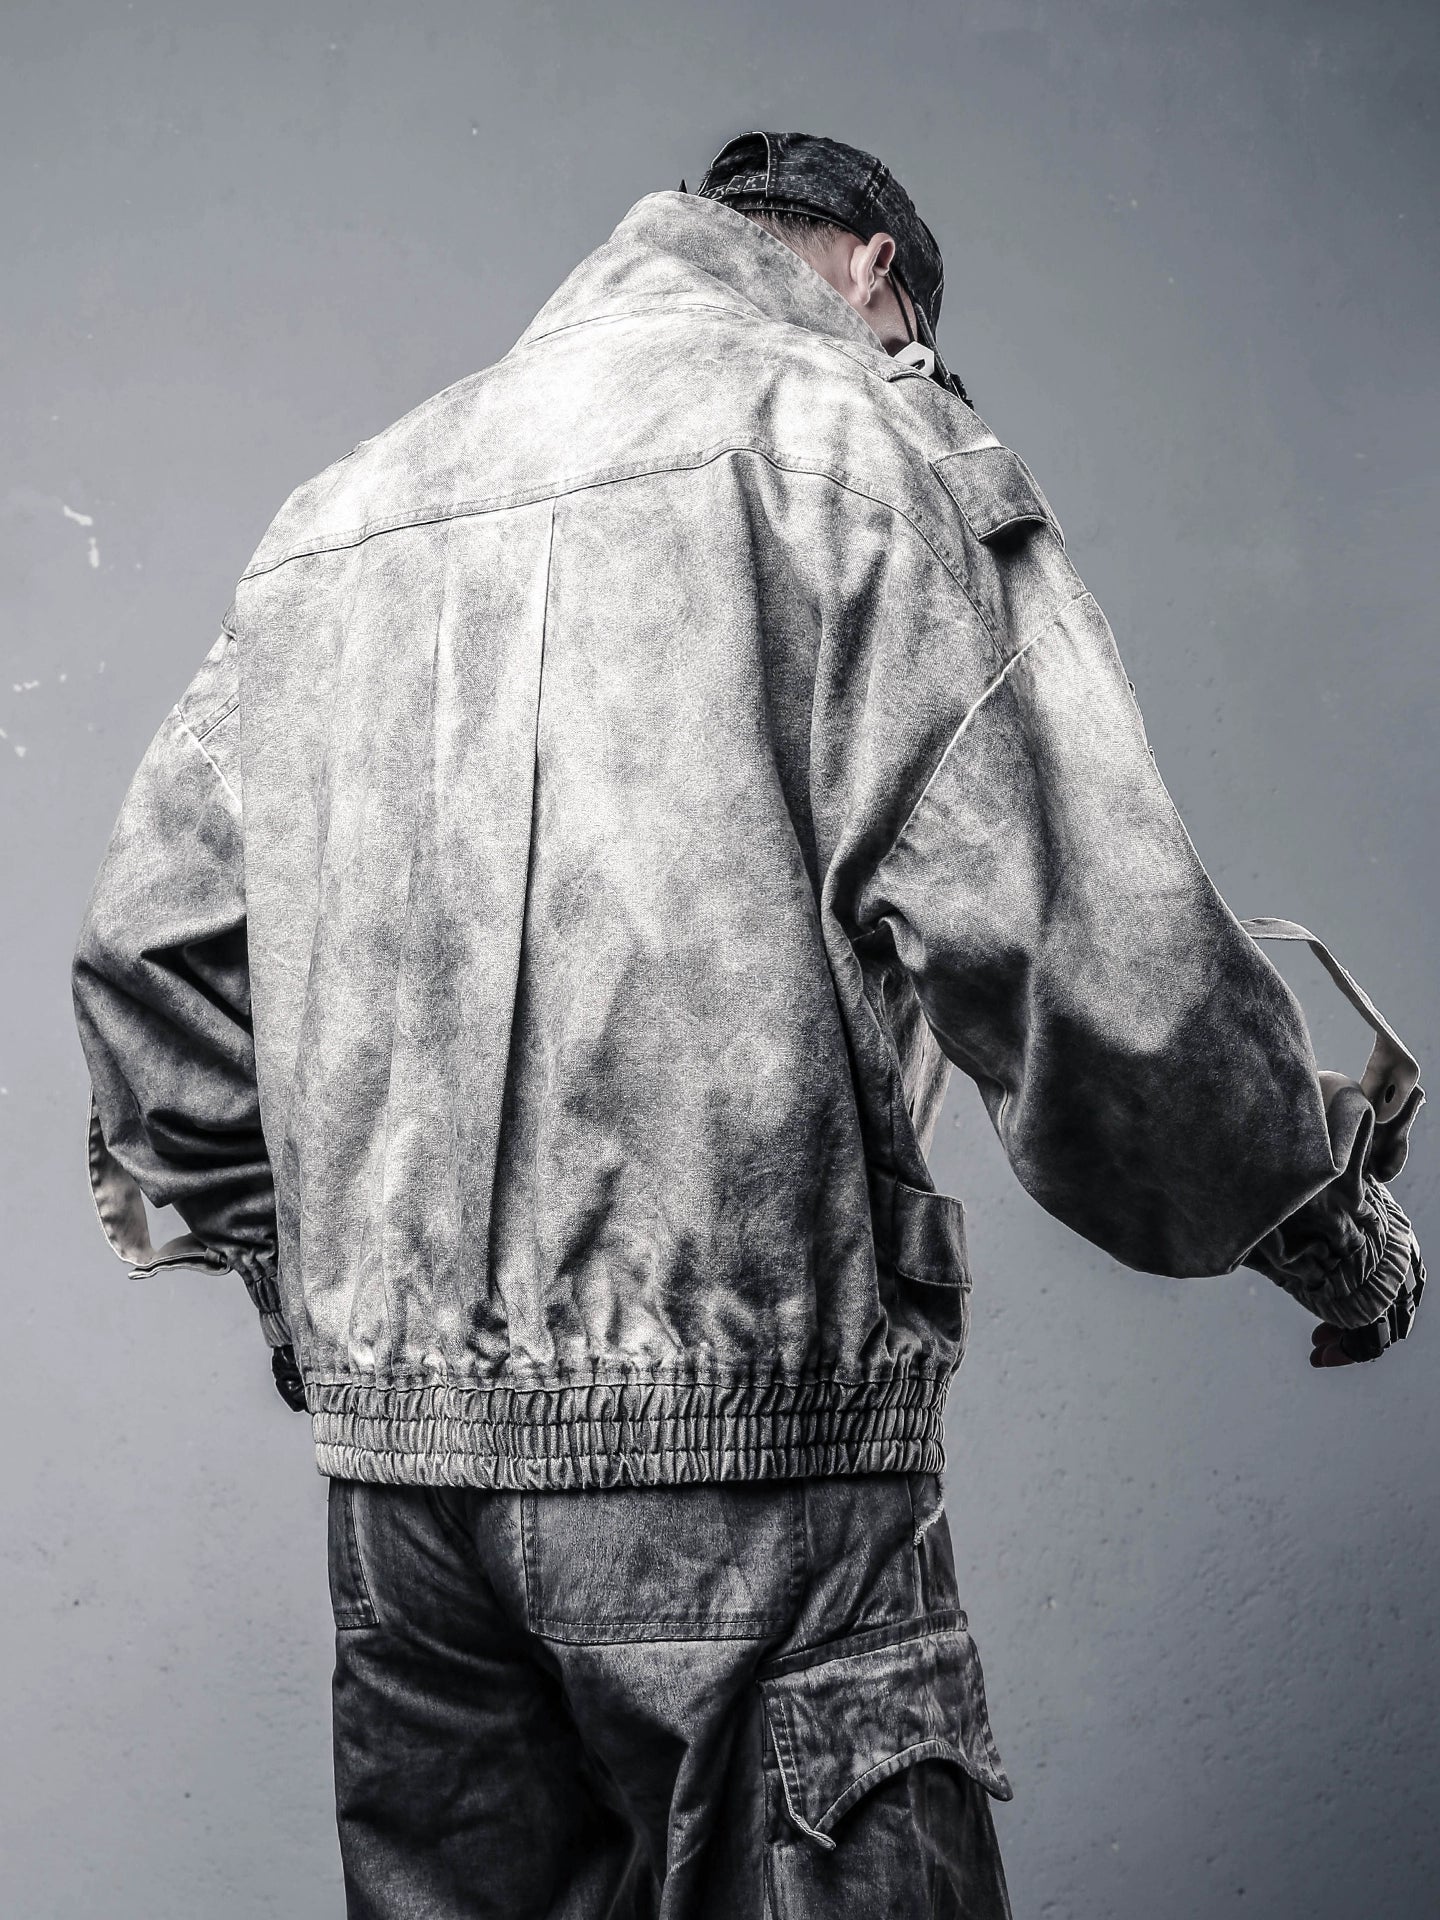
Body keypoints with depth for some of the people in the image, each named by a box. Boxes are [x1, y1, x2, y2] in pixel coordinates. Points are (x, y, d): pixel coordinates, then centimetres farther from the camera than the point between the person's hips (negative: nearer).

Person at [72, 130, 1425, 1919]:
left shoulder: (331, 511, 19)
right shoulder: (852, 431, 0)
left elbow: (145, 957, 19)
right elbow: (1067, 939, -11)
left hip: (391, 1448, 7)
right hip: (742, 1445, -6)